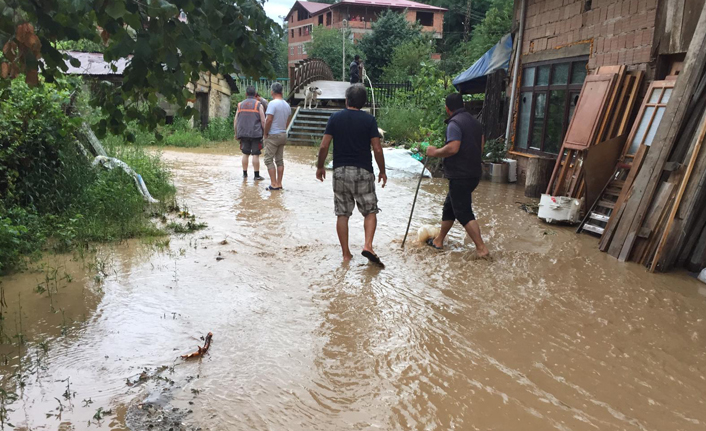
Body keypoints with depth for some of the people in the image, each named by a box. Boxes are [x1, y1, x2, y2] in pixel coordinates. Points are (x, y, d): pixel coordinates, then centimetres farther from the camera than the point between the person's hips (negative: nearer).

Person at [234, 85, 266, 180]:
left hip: (243, 133, 4)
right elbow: (263, 121, -7)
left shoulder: (240, 105, 9)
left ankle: (245, 173, 15)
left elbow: (235, 121, 9)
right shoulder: (258, 105, -2)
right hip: (256, 133, -4)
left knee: (245, 154, 12)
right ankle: (256, 175, -1)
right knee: (255, 154, -2)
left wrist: (236, 133, 17)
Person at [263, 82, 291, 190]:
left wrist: (266, 133, -9)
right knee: (280, 160, 11)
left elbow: (269, 120, -19)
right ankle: (279, 184, 13)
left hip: (273, 135, -7)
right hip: (283, 135, 8)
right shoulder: (287, 105, 9)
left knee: (269, 160, -3)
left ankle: (274, 184, -7)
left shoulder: (273, 103, -15)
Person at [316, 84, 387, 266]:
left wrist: (320, 166, 12)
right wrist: (382, 171, 6)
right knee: (370, 211, 10)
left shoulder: (335, 118, 2)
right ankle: (368, 246, -10)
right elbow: (377, 149, -6)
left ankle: (346, 254, 12)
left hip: (340, 171, 2)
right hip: (363, 171, -2)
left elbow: (324, 146, -2)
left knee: (342, 214, 9)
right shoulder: (369, 120, -3)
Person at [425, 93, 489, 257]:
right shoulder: (475, 122, 13)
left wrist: (435, 152, -11)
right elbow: (480, 147, 19)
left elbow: (452, 148, -27)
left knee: (464, 213, -5)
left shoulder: (454, 123, -15)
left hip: (460, 176, -10)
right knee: (449, 206, 19)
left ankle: (481, 248, -5)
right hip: (473, 174, 10)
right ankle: (439, 240, 29)